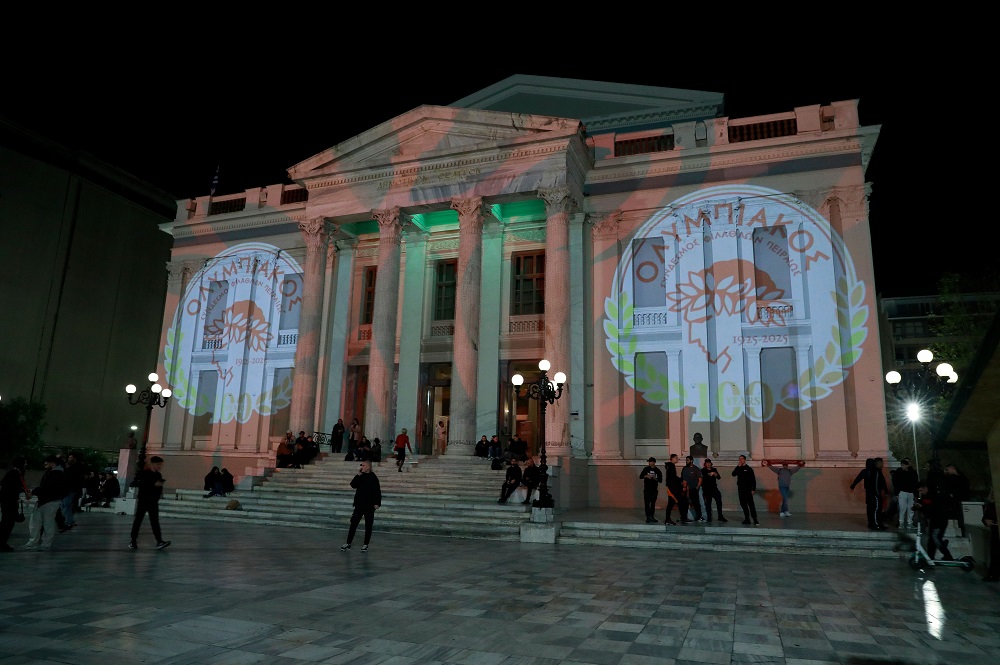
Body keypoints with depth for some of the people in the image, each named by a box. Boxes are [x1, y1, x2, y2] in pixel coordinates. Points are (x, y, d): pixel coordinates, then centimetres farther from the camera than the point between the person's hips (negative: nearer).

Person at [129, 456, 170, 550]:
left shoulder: (158, 475, 10)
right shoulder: (144, 473, -10)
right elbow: (140, 485, -23)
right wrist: (154, 485, -28)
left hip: (154, 502, 5)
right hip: (143, 500, -5)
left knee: (155, 521, -1)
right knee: (138, 520, 6)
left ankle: (159, 541, -9)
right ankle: (133, 541, 17)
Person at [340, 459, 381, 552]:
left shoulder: (373, 478, -8)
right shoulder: (360, 476, 5)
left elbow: (377, 491, -9)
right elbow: (353, 485, -8)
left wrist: (377, 503, -15)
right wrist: (358, 474, -16)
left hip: (369, 506, -4)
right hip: (359, 505, 4)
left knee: (368, 525, 6)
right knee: (353, 524, 4)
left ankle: (366, 545, 17)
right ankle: (348, 543, 11)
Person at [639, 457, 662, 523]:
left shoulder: (657, 471, 3)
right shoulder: (646, 469, 3)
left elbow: (660, 480, 1)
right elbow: (640, 476, 3)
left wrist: (655, 478, -16)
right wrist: (646, 476, -14)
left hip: (654, 489, 2)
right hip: (647, 489, -1)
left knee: (653, 503, 6)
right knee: (647, 503, -7)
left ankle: (652, 517, 15)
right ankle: (648, 517, -9)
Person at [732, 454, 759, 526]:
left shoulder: (749, 468, 0)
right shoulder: (738, 468, 13)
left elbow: (753, 479, -1)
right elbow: (733, 474, -5)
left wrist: (753, 489, -8)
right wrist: (738, 466, -9)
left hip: (748, 489, -5)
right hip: (740, 489, 5)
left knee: (751, 504, -11)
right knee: (743, 504, 6)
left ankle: (755, 519, -13)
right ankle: (747, 519, 12)